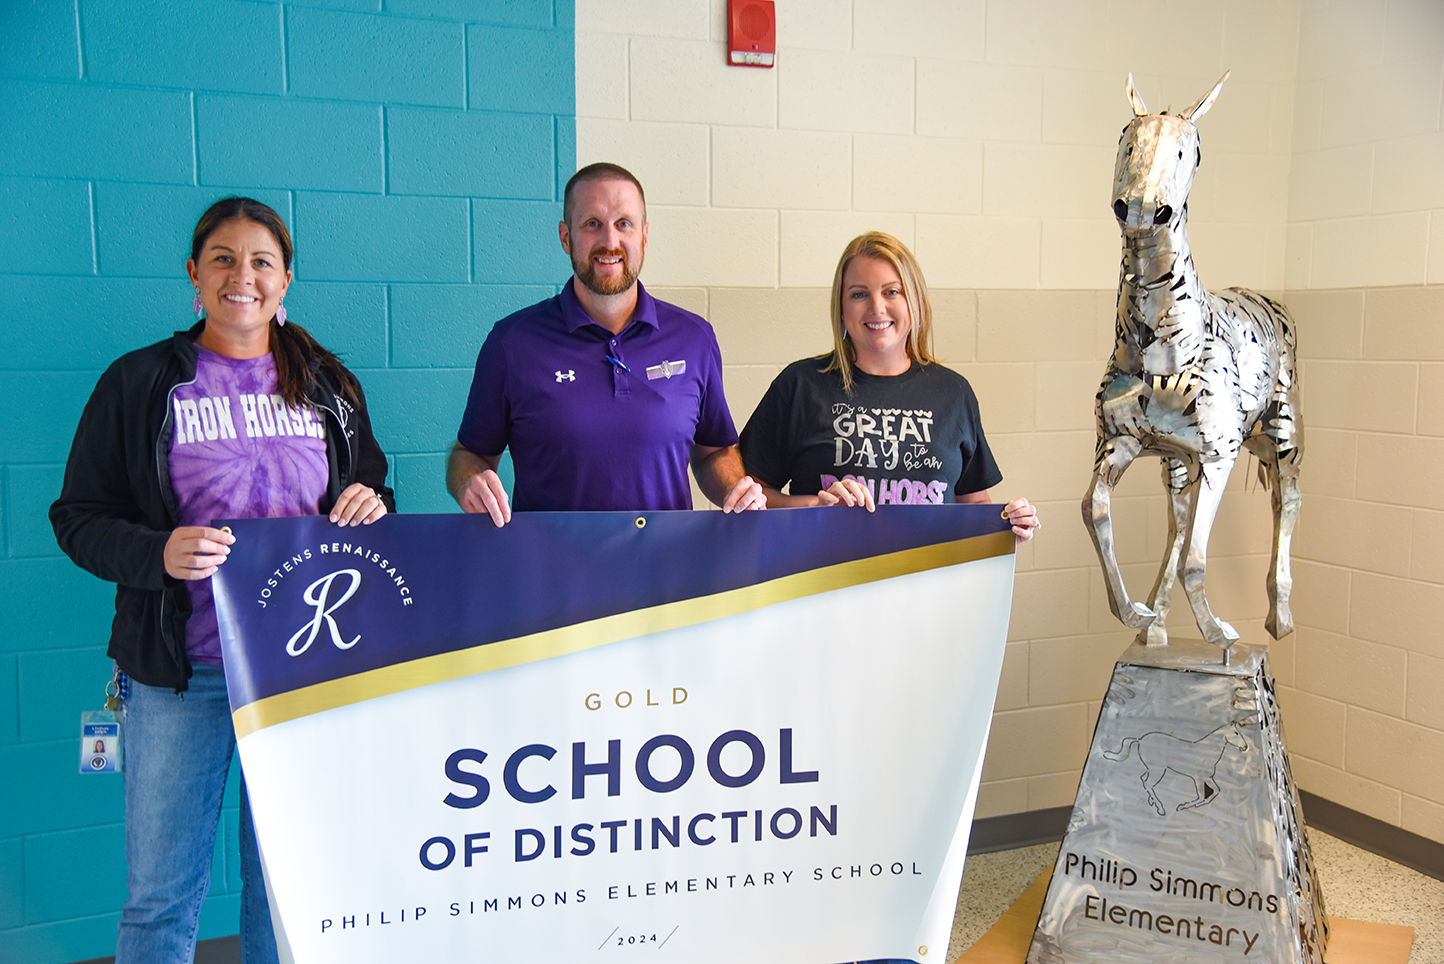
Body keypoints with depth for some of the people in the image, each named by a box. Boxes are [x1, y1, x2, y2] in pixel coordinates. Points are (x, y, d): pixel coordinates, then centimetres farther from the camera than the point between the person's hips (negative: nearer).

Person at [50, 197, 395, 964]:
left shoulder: (327, 385, 9)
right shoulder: (138, 383, 1)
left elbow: (369, 495, 17)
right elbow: (77, 517, 1)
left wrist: (372, 509, -7)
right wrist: (156, 553, -18)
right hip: (179, 673, -2)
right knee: (160, 893, 6)